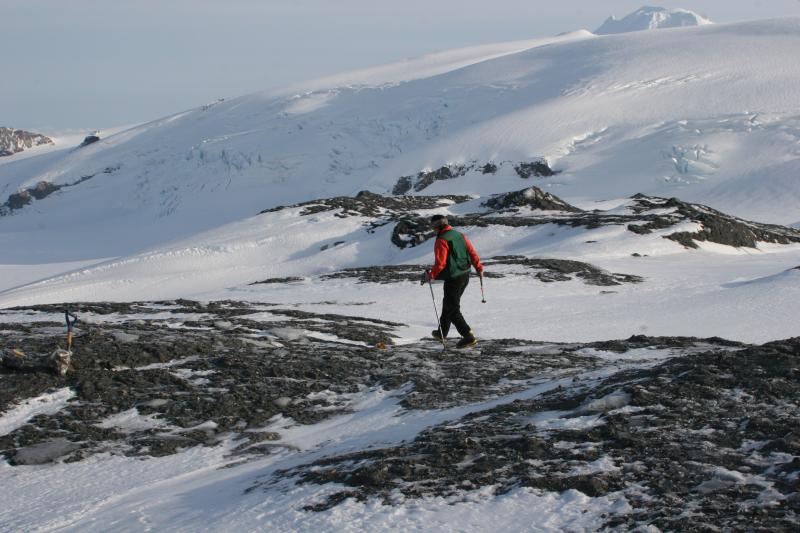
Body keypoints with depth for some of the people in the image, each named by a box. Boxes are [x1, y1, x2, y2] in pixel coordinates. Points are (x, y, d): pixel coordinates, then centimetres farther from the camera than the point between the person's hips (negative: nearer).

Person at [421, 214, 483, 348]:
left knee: (453, 309, -1)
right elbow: (472, 252, 9)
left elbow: (440, 263, -22)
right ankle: (442, 333, 36)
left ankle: (468, 336, -10)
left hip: (453, 279, -9)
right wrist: (479, 267, 18)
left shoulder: (441, 241, -17)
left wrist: (431, 275, -12)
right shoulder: (460, 235, 7)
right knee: (448, 304, 23)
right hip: (465, 276, 9)